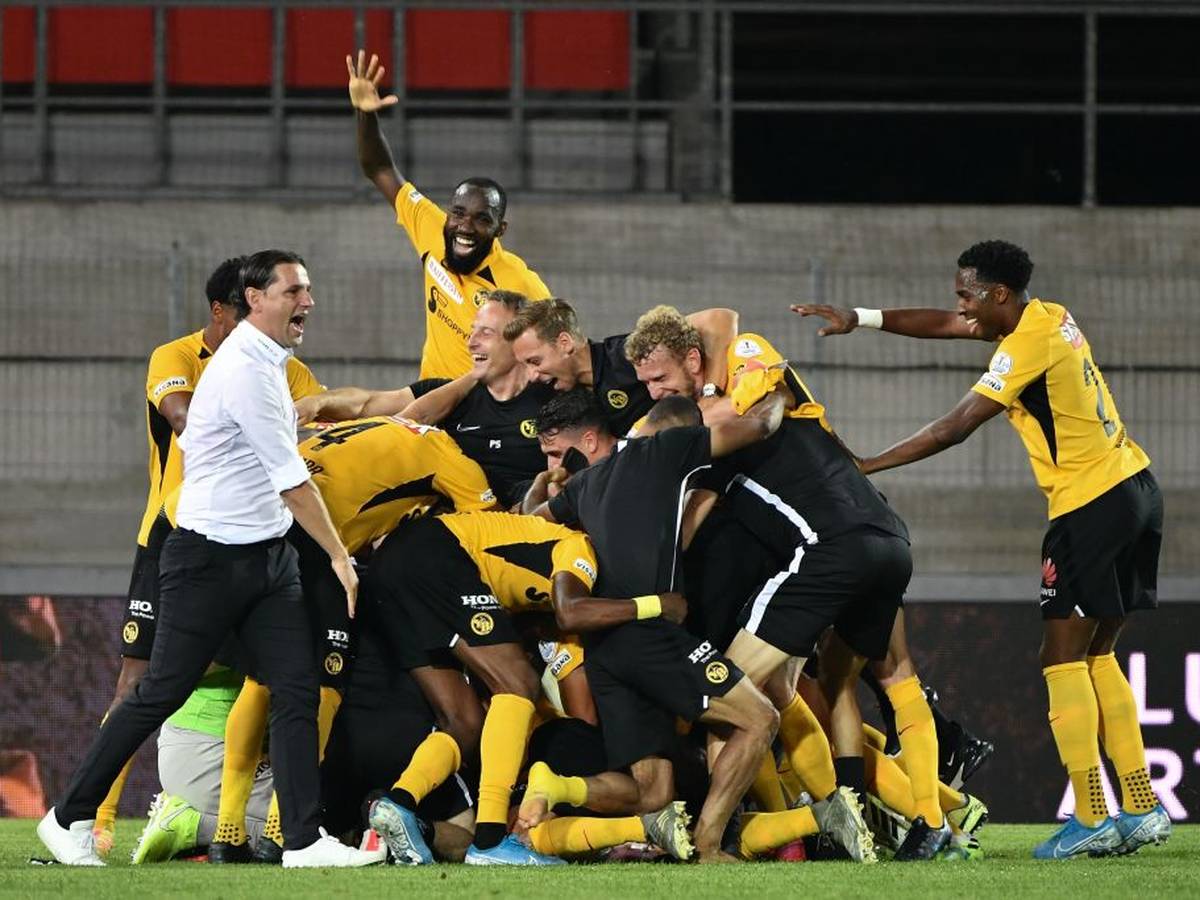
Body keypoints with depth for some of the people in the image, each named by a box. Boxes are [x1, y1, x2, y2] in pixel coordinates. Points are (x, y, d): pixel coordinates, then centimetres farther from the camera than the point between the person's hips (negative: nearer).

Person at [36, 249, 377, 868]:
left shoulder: (266, 363, 12)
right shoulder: (246, 371, -19)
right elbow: (291, 480, -19)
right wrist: (338, 556, -15)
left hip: (267, 558, 9)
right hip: (211, 558, -9)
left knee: (297, 689, -4)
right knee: (159, 696, -1)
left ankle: (303, 840, -7)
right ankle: (70, 819, 11)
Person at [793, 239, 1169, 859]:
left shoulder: (1027, 349, -17)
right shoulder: (1048, 316, 10)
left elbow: (953, 429, -15)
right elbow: (943, 325, 18)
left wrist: (865, 467, -9)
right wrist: (860, 318, 11)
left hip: (1091, 505, -9)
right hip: (1135, 488, 9)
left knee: (1063, 659, -7)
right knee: (1096, 657, 13)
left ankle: (1090, 820, -11)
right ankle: (1142, 810, 10)